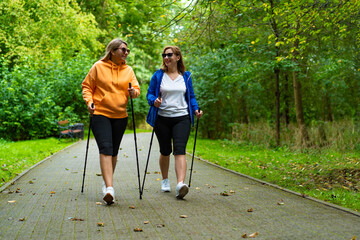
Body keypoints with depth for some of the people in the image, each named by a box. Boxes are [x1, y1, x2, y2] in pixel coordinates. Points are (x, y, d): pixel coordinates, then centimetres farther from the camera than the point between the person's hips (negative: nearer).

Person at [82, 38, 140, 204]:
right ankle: (109, 188, -24)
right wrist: (89, 101, -10)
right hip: (100, 114, -4)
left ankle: (107, 181, 30)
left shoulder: (128, 70, 10)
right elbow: (87, 86, 6)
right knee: (105, 148, -17)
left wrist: (133, 92, -14)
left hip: (120, 116, 4)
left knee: (114, 151, 11)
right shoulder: (98, 67, 1)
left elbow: (136, 89, 9)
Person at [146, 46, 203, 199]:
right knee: (165, 151, 10)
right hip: (162, 118, 1)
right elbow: (149, 94, 4)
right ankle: (165, 181, 32)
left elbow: (191, 96, 15)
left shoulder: (186, 76, 9)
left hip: (181, 118, 0)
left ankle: (181, 184, -28)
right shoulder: (158, 75, 5)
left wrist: (196, 110, -2)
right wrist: (154, 101, -18)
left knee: (180, 150, -16)